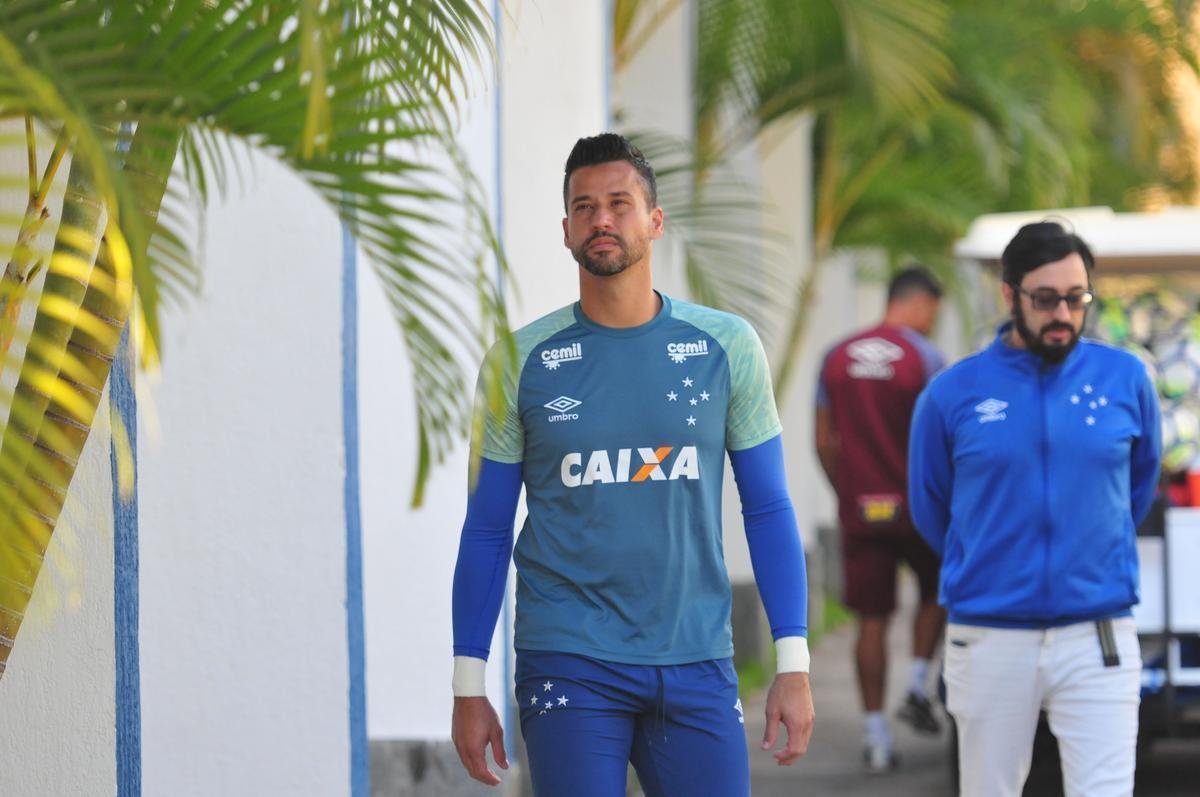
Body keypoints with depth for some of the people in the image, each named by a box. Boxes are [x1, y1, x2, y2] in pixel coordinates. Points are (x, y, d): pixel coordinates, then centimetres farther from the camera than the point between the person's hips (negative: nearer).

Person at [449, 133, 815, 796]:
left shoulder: (726, 348, 4)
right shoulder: (520, 362, 2)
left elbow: (768, 510, 8)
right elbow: (486, 531, 6)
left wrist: (793, 665, 1)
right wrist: (467, 688, 2)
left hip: (696, 666, 2)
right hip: (569, 665, -1)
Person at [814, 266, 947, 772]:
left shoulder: (837, 359, 7)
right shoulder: (921, 355, -7)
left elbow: (825, 442, 9)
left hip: (860, 508, 3)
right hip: (914, 504, -3)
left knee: (871, 621, 5)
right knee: (937, 590, 21)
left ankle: (874, 732, 3)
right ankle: (918, 687, 8)